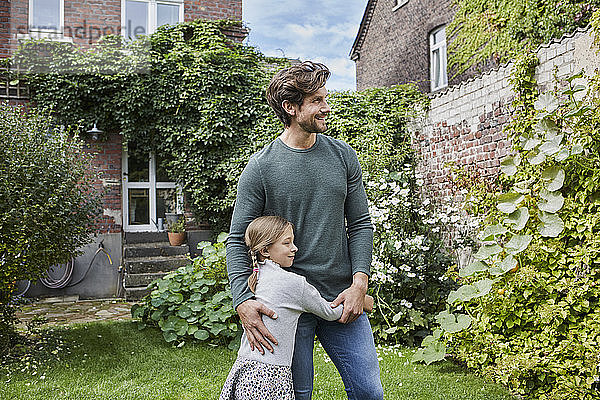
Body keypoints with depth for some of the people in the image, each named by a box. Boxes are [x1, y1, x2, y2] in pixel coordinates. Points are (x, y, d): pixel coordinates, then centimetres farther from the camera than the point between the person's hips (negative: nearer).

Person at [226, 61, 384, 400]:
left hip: (341, 298, 3)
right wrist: (243, 301, -17)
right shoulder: (260, 168, -7)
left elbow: (360, 224, 7)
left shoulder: (344, 156, 4)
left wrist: (360, 282, -5)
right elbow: (238, 240, -4)